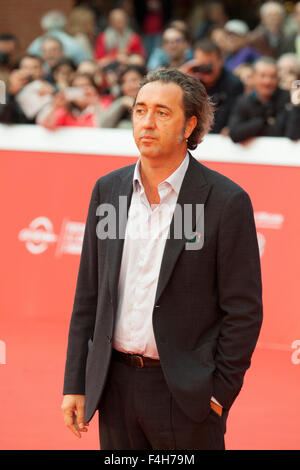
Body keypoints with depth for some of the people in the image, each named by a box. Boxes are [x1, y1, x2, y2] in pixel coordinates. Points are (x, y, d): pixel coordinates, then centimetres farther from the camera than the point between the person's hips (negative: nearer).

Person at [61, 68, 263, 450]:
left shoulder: (226, 201, -8)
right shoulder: (108, 189, 6)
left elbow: (244, 309, -7)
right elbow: (88, 295, 10)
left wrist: (219, 393, -9)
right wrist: (75, 384, 7)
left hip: (185, 391, -4)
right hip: (116, 386, 4)